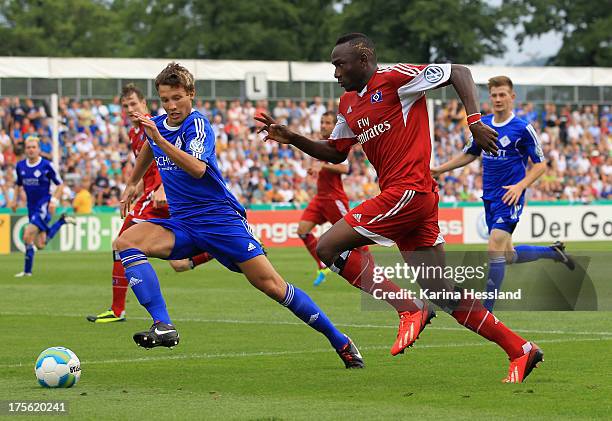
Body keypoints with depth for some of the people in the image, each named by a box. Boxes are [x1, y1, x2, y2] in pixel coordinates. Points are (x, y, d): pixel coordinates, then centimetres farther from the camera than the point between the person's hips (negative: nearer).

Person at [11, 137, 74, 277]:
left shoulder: (47, 165, -10)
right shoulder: (20, 166, 5)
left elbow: (60, 185, -3)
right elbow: (19, 184, 22)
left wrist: (54, 201, -14)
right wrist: (15, 200, 13)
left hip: (44, 206, -6)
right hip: (32, 207, 6)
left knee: (28, 237, -20)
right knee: (40, 245, 9)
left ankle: (27, 270, -10)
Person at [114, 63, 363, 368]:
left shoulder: (197, 125, -12)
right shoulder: (157, 125, 9)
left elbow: (197, 168, -32)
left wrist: (159, 139, -38)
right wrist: (132, 184, 41)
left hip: (220, 218, -6)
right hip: (181, 224, 6)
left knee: (272, 285, -11)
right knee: (126, 241, -19)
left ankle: (340, 342, 4)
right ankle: (163, 326, -28)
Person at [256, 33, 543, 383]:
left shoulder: (394, 78, -6)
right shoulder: (349, 104, 19)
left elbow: (459, 73, -5)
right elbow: (335, 153, 29)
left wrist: (475, 122, -15)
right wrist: (291, 138, 16)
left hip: (408, 191, -9)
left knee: (328, 248, -11)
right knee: (445, 296, 7)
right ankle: (521, 350, 10)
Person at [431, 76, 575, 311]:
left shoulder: (523, 129, -8)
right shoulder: (482, 125, 8)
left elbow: (540, 164, -5)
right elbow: (470, 155, 23)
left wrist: (520, 186, -19)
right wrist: (440, 169, 14)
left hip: (510, 197, -7)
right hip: (489, 198, 7)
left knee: (495, 251, -17)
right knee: (507, 256, 12)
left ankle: (486, 311, -12)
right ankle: (553, 251, 36)